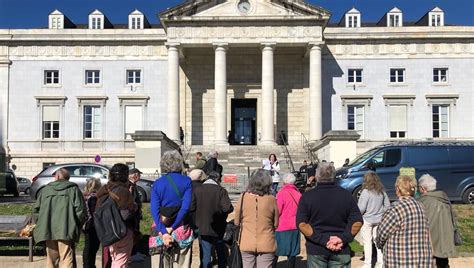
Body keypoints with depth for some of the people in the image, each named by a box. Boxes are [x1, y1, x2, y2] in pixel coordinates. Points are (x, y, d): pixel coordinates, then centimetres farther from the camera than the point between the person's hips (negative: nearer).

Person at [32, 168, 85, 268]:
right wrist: (77, 226, 6)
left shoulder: (45, 190, 13)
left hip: (48, 231, 3)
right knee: (67, 260, -4)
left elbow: (36, 210, 10)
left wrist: (41, 225, 18)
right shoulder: (73, 189, 4)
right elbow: (80, 210, -6)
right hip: (66, 231, -3)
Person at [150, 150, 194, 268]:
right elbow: (185, 207, -13)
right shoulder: (186, 181, -3)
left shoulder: (157, 184, 0)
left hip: (161, 227, 1)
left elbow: (154, 210, -11)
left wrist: (163, 232, -16)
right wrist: (172, 228, -13)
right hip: (181, 229, 0)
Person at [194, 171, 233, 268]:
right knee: (222, 256, 16)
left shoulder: (196, 191, -3)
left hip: (202, 230, 2)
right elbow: (227, 208, -20)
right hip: (218, 230, -2)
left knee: (205, 257, 9)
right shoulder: (221, 190, -11)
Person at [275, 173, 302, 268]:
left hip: (282, 228, -5)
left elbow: (277, 211, -12)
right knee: (292, 253, 11)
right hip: (295, 228, 5)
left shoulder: (282, 193, -12)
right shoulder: (298, 194, 3)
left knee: (275, 252, 4)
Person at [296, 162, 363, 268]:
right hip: (341, 250, 1)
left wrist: (322, 240, -15)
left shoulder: (307, 196, -5)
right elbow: (357, 222, -6)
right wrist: (344, 239, -13)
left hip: (316, 250, -1)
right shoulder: (346, 195, 0)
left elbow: (302, 224, -14)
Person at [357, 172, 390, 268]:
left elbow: (361, 208, -18)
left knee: (367, 242, 5)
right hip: (379, 219, 5)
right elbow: (387, 205, 6)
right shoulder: (382, 191, 0)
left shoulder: (366, 192, -18)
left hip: (367, 220, -5)